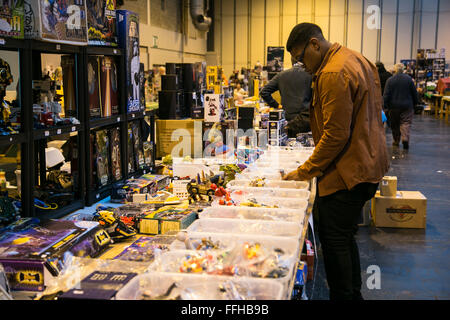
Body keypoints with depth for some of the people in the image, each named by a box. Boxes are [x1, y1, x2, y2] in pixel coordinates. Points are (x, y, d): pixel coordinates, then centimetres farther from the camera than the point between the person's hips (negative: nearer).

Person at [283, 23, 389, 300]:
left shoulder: (333, 74, -20)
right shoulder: (358, 60, 14)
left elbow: (336, 135, -23)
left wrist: (305, 171, -15)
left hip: (347, 172, -11)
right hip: (368, 162, 11)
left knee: (334, 242, -2)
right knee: (345, 236, 20)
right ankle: (354, 294, 32)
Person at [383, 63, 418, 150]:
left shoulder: (390, 80, -5)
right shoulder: (408, 79, -2)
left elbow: (386, 95, -8)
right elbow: (414, 93, 4)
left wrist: (385, 106, -3)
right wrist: (415, 103, 18)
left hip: (394, 106, 0)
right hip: (407, 106, 0)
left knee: (395, 124, 13)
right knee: (406, 123, -1)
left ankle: (396, 141, 20)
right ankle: (405, 138, -22)